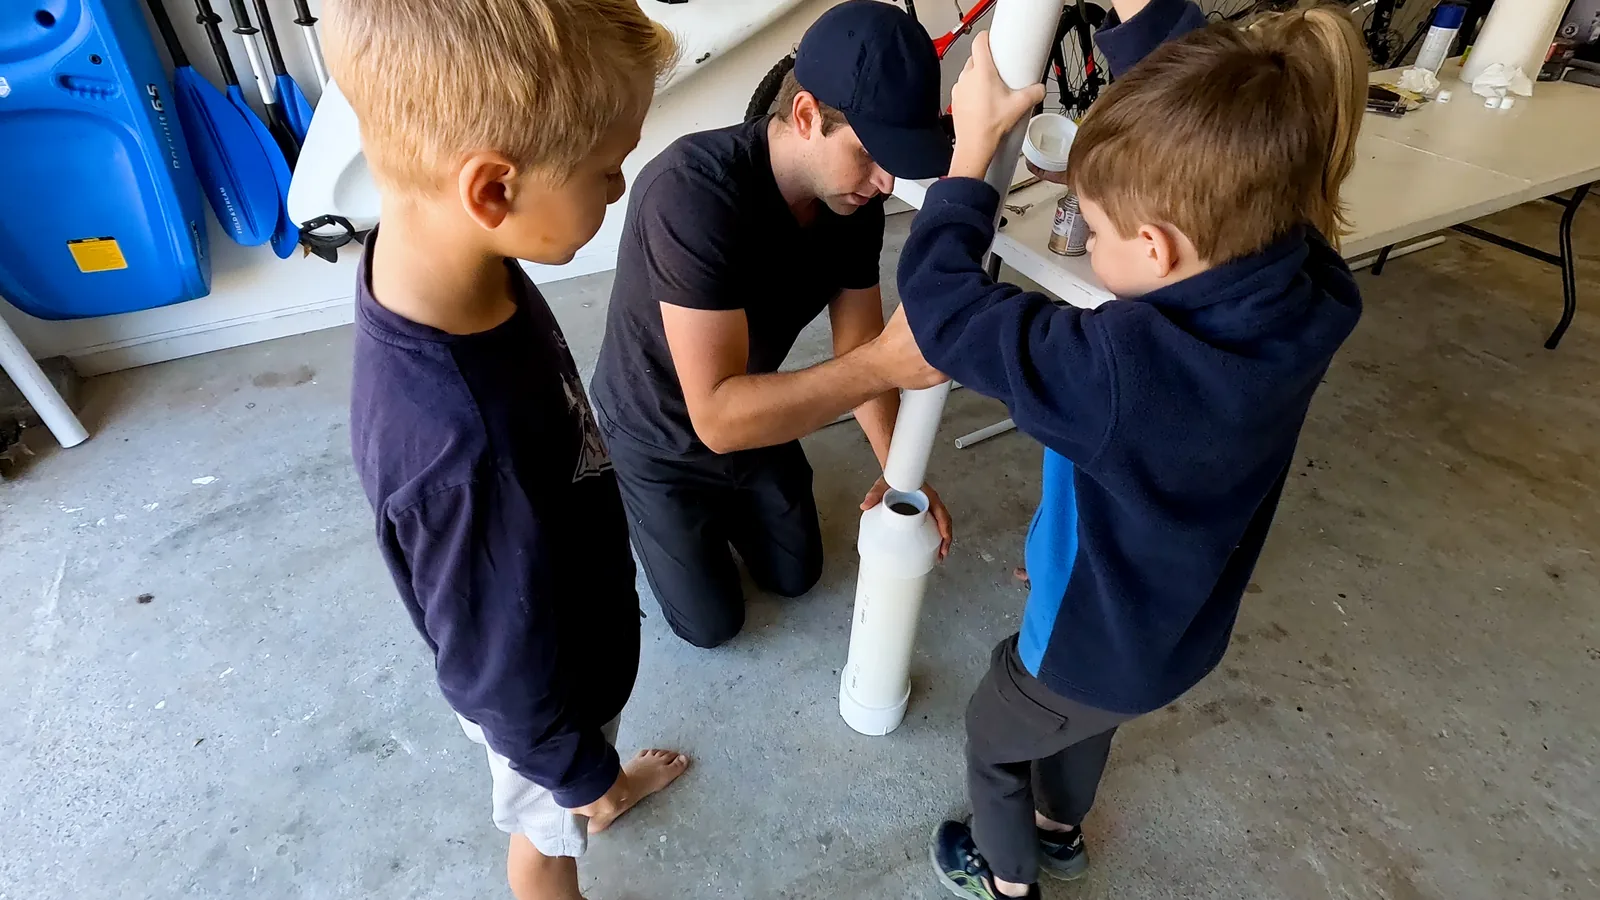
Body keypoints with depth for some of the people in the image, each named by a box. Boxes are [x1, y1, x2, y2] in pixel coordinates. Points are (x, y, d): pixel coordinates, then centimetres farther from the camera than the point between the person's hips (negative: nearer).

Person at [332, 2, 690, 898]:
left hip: (569, 621, 7)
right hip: (542, 688, -7)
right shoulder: (461, 445, -45)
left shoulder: (439, 260, -20)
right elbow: (504, 664, -28)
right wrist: (574, 770, -8)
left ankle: (609, 785, 69)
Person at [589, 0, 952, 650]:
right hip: (660, 437, -5)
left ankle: (723, 498, 42)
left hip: (753, 414, 6)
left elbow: (858, 350, -10)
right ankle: (648, 512, 31)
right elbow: (716, 416, -42)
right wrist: (883, 364, -50)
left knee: (794, 576, 19)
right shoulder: (693, 190, -39)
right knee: (712, 622, 8)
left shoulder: (855, 200, -16)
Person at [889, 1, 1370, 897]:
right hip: (1187, 624, 7)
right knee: (1085, 711, 36)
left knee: (994, 737, 26)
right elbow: (1206, 129, -7)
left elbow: (940, 304, -32)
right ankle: (1061, 826, 66)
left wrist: (974, 142, -22)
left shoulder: (1117, 366, -44)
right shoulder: (1310, 291, -21)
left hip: (1099, 642, -6)